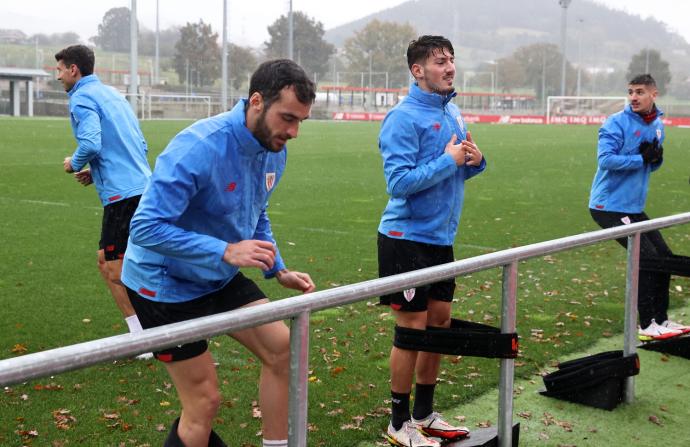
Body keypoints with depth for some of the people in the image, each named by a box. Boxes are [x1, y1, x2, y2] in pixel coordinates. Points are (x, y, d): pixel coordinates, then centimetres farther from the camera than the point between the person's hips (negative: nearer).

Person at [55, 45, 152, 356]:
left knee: (115, 270, -1)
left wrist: (74, 164, -1)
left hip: (122, 193, -9)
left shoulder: (82, 97, -5)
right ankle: (143, 334, 16)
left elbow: (90, 143, -22)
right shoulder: (112, 94, 22)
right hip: (142, 186, 9)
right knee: (107, 261, 16)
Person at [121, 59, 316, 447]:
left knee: (282, 349, -1)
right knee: (205, 400, -4)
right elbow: (146, 227, -33)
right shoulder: (199, 148, -30)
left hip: (220, 278, 8)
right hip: (166, 283, -7)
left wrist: (279, 270, 1)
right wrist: (226, 251, -39)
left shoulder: (275, 150, -3)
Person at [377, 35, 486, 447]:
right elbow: (399, 181, -24)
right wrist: (448, 160, -20)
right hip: (408, 238, -8)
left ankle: (425, 413, 28)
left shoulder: (453, 112, 10)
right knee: (413, 327, -1)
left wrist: (475, 161, -4)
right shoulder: (404, 118, -16)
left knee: (440, 320, 13)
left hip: (441, 236, 8)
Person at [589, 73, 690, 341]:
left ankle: (660, 319, 21)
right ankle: (646, 325, -3)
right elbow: (605, 159, -24)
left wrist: (656, 157, -6)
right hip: (609, 206, -8)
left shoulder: (657, 125, 9)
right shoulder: (616, 123, -14)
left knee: (663, 257, 10)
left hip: (634, 207, 8)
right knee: (647, 258, -12)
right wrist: (641, 159, -21)